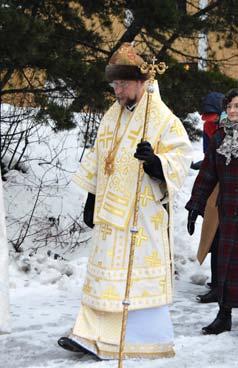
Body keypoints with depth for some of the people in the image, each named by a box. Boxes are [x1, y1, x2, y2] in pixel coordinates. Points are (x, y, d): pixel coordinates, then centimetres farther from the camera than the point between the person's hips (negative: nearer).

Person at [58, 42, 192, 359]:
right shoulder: (111, 117, 13)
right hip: (111, 211, 7)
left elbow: (180, 158, -12)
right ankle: (94, 337, 12)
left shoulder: (163, 119, -9)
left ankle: (151, 340, 10)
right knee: (105, 271, 7)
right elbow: (97, 160, 19)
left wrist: (156, 162, -32)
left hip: (144, 214, -7)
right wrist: (92, 200, 18)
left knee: (140, 273, -2)